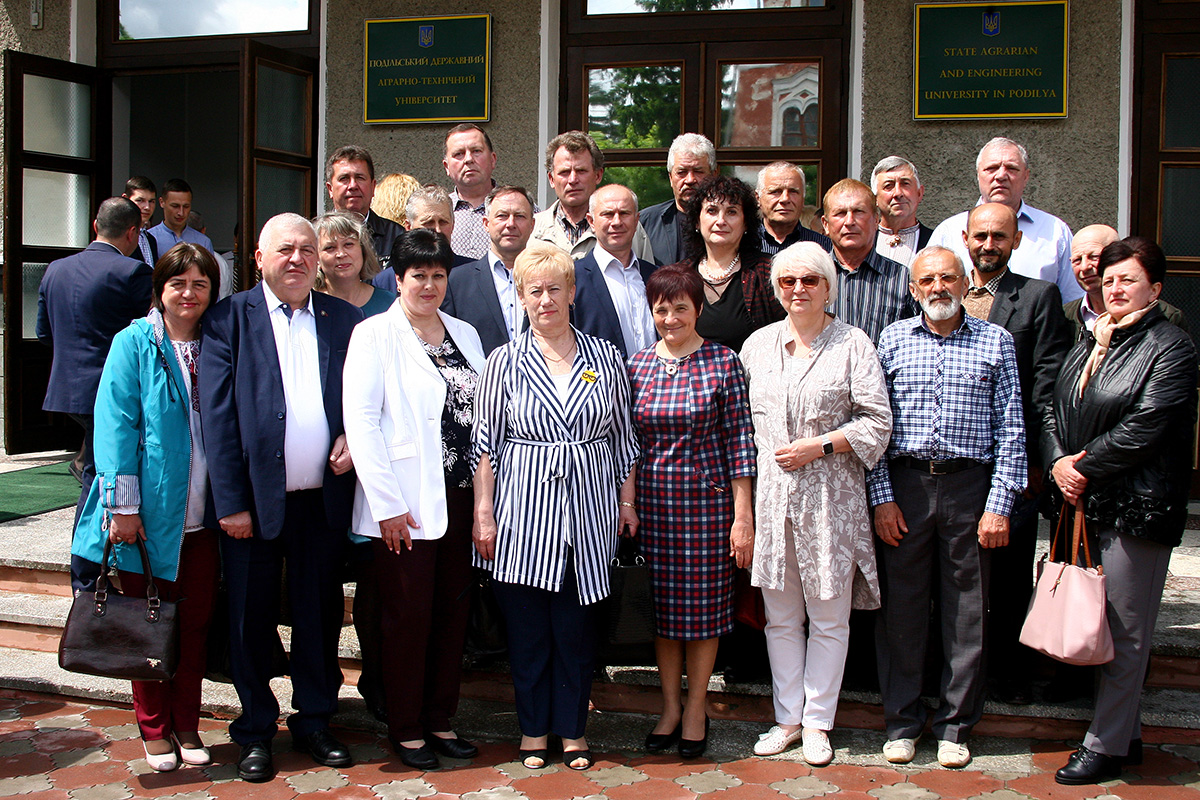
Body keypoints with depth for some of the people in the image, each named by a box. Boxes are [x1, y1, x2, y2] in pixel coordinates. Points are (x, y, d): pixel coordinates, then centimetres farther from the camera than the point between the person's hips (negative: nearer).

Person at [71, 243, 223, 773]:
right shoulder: (134, 343, -4)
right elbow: (116, 424, -8)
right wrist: (124, 505, -14)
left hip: (202, 516, 3)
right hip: (149, 514, -3)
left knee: (195, 621, 10)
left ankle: (186, 726, 24)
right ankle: (154, 729, 23)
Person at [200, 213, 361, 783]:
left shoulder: (343, 319, 8)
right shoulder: (230, 318, -1)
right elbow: (217, 414, -6)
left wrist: (355, 438, -6)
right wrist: (230, 501, -12)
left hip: (324, 500, 3)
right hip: (254, 499, -2)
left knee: (320, 617, 11)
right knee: (251, 620, 7)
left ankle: (314, 722, 27)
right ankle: (256, 732, 23)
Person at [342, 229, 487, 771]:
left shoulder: (465, 335, 13)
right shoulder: (375, 334, -3)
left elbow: (482, 414, 13)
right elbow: (360, 420, -10)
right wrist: (387, 503, -14)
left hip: (458, 499, 5)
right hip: (403, 504, -5)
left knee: (452, 612, 9)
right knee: (409, 616, 1)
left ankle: (439, 721, 23)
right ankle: (405, 729, 16)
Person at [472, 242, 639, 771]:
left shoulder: (605, 357, 5)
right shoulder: (504, 362, 1)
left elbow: (623, 435, 10)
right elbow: (486, 442, 1)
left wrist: (627, 501, 8)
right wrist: (483, 513, -2)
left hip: (588, 510, 1)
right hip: (523, 513, -1)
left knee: (577, 626, 7)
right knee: (526, 625, 6)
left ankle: (573, 728, 22)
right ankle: (534, 728, 22)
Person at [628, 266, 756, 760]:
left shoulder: (723, 364, -4)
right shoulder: (636, 365, 5)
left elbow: (740, 442, -5)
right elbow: (627, 440, 9)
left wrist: (743, 517, -8)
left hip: (708, 497, -3)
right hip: (652, 498, 3)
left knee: (704, 606, 6)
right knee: (662, 606, 10)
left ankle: (696, 710, 21)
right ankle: (670, 705, 25)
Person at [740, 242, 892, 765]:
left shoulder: (853, 344, -1)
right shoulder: (759, 344, 11)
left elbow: (877, 422, -5)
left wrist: (819, 445, -12)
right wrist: (753, 465, 5)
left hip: (829, 496, -3)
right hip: (770, 492, 3)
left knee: (828, 617, 4)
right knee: (780, 616, 9)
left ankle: (817, 721, 16)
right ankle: (788, 718, 21)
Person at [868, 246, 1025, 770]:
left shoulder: (996, 342, 5)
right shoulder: (892, 339, 7)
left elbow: (1010, 430, 3)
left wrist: (999, 505, -4)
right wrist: (881, 497, -3)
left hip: (969, 485, 0)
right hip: (904, 484, 1)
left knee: (967, 611, 5)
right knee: (900, 605, 5)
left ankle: (955, 725, 18)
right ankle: (902, 720, 18)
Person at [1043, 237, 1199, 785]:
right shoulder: (1090, 344, 16)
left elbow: (1144, 428, -16)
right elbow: (1055, 409, 14)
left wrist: (1084, 467, -11)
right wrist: (1058, 463, -4)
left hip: (1136, 508, -7)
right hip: (1087, 505, 7)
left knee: (1125, 630, 0)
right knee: (1101, 626, 12)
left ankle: (1107, 746, 8)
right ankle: (1126, 734, 25)